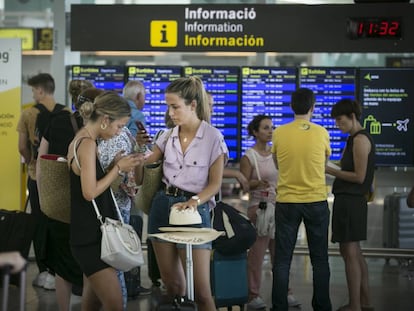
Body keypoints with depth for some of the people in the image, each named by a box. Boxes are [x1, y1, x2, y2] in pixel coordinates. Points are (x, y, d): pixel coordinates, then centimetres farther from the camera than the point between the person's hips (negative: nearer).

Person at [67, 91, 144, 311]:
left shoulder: (80, 141, 14)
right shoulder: (88, 144, -16)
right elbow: (90, 192, -21)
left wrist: (116, 166, 10)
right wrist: (118, 168, -11)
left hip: (90, 233, 10)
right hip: (90, 236, -10)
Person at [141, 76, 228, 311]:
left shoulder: (213, 137, -6)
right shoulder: (168, 136, 8)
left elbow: (215, 183, -6)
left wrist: (194, 201, -21)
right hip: (163, 205, 5)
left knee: (201, 291, -9)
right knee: (173, 286, 9)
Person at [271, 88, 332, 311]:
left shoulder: (279, 133, -5)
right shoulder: (321, 133, -5)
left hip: (286, 202, 0)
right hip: (316, 201, 0)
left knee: (282, 259, 5)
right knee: (319, 259, 9)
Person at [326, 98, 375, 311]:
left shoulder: (360, 139, -13)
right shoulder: (356, 139, 17)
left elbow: (359, 176, -17)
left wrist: (330, 171, -13)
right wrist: (331, 170, 9)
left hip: (350, 200, -10)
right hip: (351, 200, 10)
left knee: (349, 252, -8)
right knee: (355, 252, 15)